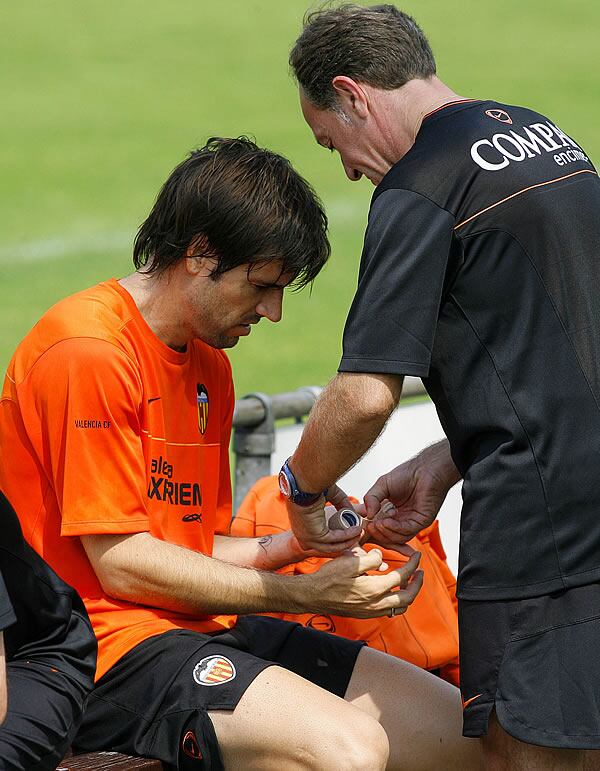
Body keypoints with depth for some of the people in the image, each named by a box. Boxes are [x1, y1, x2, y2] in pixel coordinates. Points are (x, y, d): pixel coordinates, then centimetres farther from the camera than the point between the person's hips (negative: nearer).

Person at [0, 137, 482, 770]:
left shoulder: (209, 363, 18)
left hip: (205, 627, 9)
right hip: (109, 645, -9)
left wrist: (287, 546, -1)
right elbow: (122, 564, -15)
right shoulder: (89, 351, -13)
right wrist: (305, 594, -13)